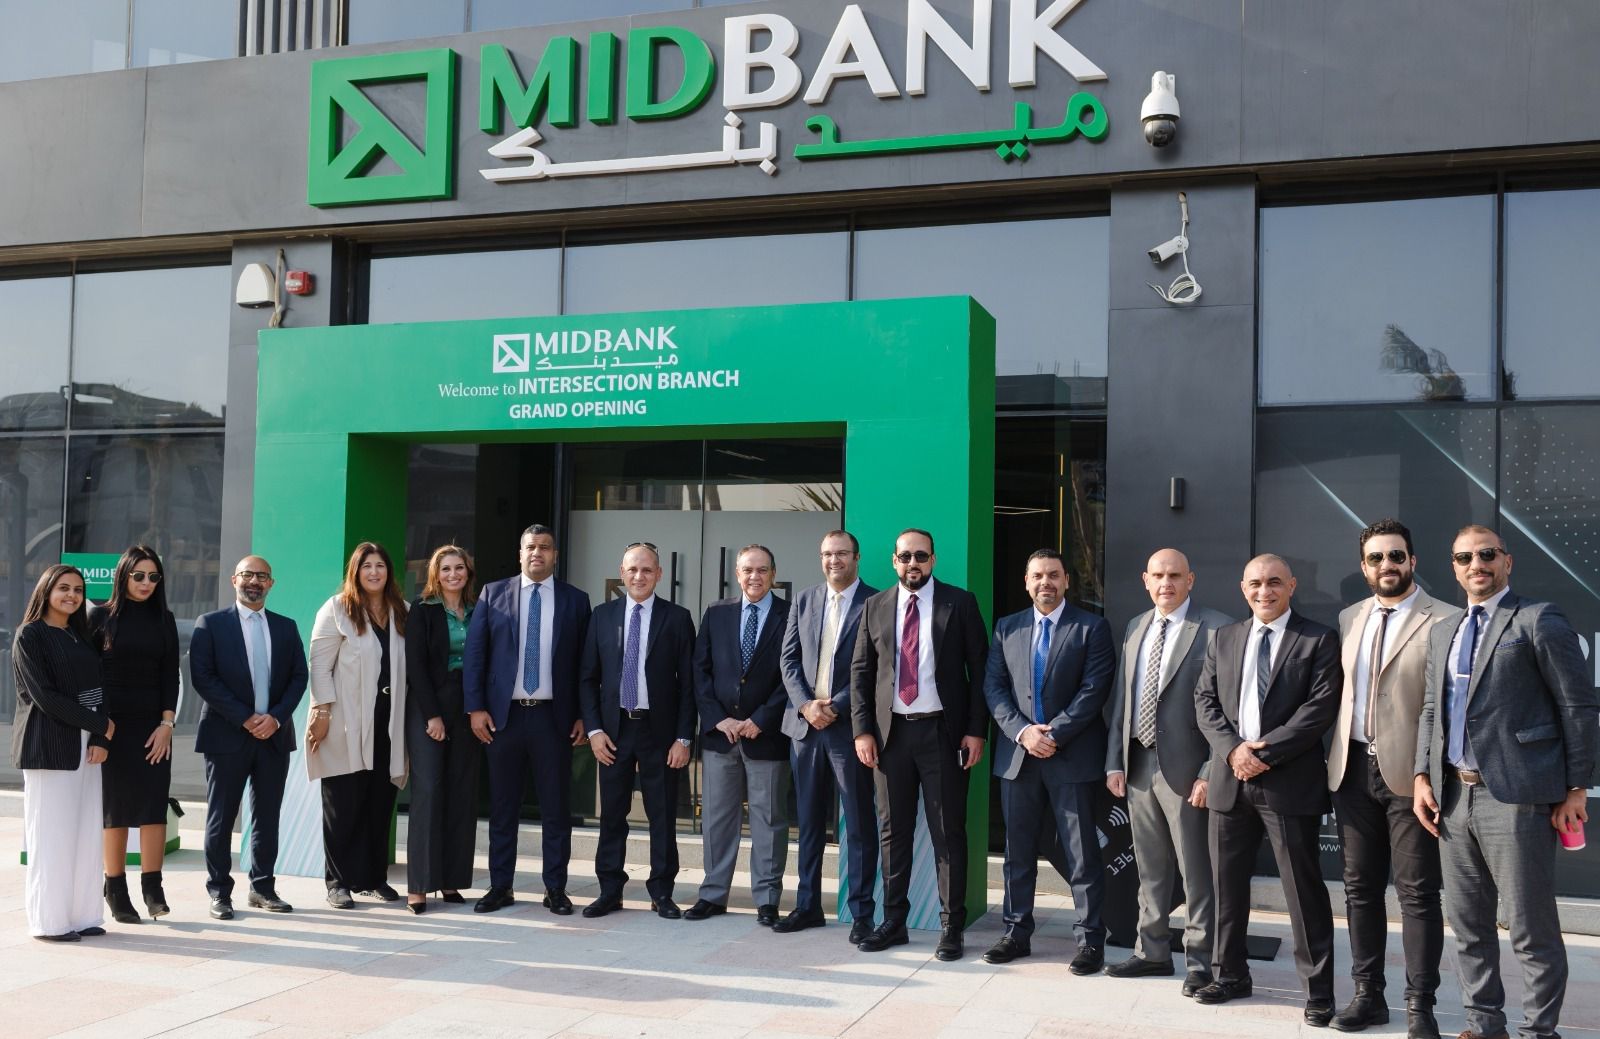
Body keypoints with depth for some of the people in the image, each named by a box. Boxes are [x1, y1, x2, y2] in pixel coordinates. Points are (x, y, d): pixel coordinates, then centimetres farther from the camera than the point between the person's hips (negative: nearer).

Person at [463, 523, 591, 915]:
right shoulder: (493, 595, 5)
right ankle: (500, 886, 17)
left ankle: (556, 889, 12)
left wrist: (582, 715, 0)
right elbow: (473, 653, 3)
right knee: (502, 806, 8)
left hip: (554, 717, 0)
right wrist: (475, 707, -4)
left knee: (556, 807, 4)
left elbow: (585, 662, 5)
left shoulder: (575, 600, 5)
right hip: (504, 715, 0)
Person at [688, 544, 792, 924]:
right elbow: (700, 670, 5)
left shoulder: (790, 617, -2)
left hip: (767, 734, -3)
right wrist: (718, 718, -6)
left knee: (768, 819, 4)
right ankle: (713, 895, 16)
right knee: (716, 817, 7)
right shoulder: (716, 614, 8)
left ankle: (767, 900, 12)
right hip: (718, 732, 3)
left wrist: (760, 721, -11)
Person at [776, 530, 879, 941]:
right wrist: (806, 705, -6)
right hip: (805, 724, 5)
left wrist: (836, 707, -14)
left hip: (849, 726, -4)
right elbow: (789, 659, 8)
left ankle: (862, 912, 7)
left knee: (859, 824, 1)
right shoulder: (803, 601, 11)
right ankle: (807, 905, 21)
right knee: (809, 821, 12)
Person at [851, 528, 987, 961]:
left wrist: (976, 730, -8)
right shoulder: (875, 607, 8)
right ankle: (893, 921, 20)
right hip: (891, 731, 3)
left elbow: (979, 669, -1)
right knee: (893, 831, 10)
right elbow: (860, 672, 9)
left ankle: (951, 927, 10)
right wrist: (862, 730, 0)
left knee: (948, 832, 2)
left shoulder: (960, 603, 0)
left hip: (942, 731, -3)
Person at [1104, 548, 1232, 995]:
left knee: (1196, 870, 2)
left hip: (1185, 768, -6)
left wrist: (1211, 771, -15)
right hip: (1138, 765, 6)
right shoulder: (1135, 628, 12)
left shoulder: (1217, 629, -8)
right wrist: (1115, 761, 9)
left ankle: (1200, 961, 13)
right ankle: (1152, 951, 27)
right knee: (1149, 867, 15)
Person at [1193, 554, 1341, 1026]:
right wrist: (1232, 748, -9)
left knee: (1303, 888, -1)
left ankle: (1318, 991, 8)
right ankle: (1230, 974, 27)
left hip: (1291, 781, -5)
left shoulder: (1319, 640, -1)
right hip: (1231, 777, 5)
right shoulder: (1223, 639, 13)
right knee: (1227, 883, 12)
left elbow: (1320, 706, -10)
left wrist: (1267, 751, -16)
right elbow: (1205, 700, 8)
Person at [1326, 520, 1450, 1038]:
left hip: (1409, 773, -6)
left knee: (1417, 894, 0)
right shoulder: (1348, 620, 12)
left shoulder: (1443, 622, -7)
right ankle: (1368, 994, 22)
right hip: (1354, 769, 6)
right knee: (1360, 888, 12)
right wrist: (1335, 759, 10)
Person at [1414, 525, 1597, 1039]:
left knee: (1532, 929, -1)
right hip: (1454, 795, 7)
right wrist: (1422, 776, 8)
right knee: (1468, 924, 12)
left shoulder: (1539, 620, -2)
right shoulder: (1443, 633, 17)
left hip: (1517, 796, -6)